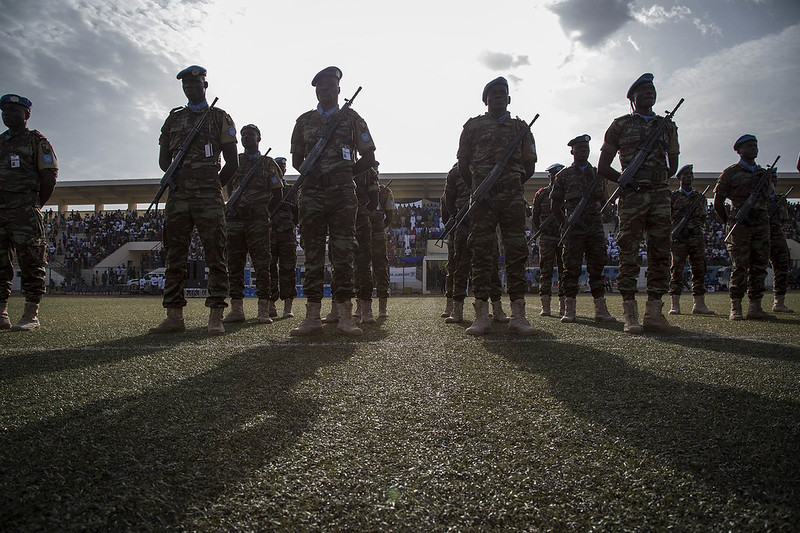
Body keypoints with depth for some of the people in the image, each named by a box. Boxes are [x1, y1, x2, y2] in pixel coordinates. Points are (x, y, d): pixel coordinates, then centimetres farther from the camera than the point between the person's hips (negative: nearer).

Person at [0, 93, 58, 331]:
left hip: (25, 213, -6)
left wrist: (36, 204, -2)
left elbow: (50, 175, -1)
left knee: (31, 264, -7)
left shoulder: (36, 141, 5)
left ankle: (31, 316, -6)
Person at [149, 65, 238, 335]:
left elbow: (232, 163, 7)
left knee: (215, 256, -7)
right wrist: (179, 179, 7)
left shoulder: (220, 118, 10)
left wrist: (212, 187, 6)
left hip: (209, 197, -4)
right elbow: (164, 160, 19)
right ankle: (174, 315, 6)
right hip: (177, 196, 4)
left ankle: (216, 316, -6)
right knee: (175, 256, 2)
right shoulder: (173, 119, 20)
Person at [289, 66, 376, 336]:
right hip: (311, 195, 2)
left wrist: (345, 175, 5)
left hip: (343, 195, -2)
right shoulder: (304, 120, 17)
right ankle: (313, 315, 4)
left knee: (343, 254, -5)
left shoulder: (351, 118, 12)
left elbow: (368, 157, 12)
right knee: (312, 254, 0)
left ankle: (345, 316, -3)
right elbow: (296, 159, 21)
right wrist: (312, 172, 5)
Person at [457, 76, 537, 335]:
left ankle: (518, 314, -4)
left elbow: (529, 164, 18)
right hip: (482, 196, -1)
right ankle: (482, 315, -6)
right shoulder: (473, 125, 15)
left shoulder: (520, 126, 19)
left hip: (513, 197, 1)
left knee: (516, 251, -4)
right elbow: (463, 163, 13)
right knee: (481, 251, -6)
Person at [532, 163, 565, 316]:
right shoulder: (542, 193, 9)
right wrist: (538, 234, 1)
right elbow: (535, 217, 9)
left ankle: (563, 306, 6)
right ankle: (545, 306, -5)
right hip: (546, 237, -2)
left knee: (564, 271, 2)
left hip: (564, 237, 2)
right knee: (546, 271, -5)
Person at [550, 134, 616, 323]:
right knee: (571, 268, -4)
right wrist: (565, 224, 0)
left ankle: (601, 310, 4)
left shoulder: (597, 173, 15)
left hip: (595, 227, 3)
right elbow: (555, 204, 7)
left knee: (597, 267, 2)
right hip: (574, 229, -3)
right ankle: (569, 310, -1)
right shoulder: (564, 175, 6)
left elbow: (602, 199, 22)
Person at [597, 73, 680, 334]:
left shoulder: (667, 125, 19)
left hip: (660, 196, 4)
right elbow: (603, 167, 6)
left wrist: (658, 181, 3)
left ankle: (653, 313, 3)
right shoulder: (620, 125, 8)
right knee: (628, 255, -6)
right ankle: (630, 315, -3)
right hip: (632, 198, -4)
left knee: (660, 254, 0)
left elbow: (673, 165, 23)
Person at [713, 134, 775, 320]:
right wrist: (729, 223, 2)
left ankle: (755, 307, 7)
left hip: (762, 227, 5)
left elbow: (767, 200, 26)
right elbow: (718, 202, 1)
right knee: (740, 268, -7)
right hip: (740, 227, -5)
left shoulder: (763, 173, 19)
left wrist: (764, 221, 17)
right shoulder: (731, 172, 2)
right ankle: (735, 308, -2)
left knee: (759, 267, 3)